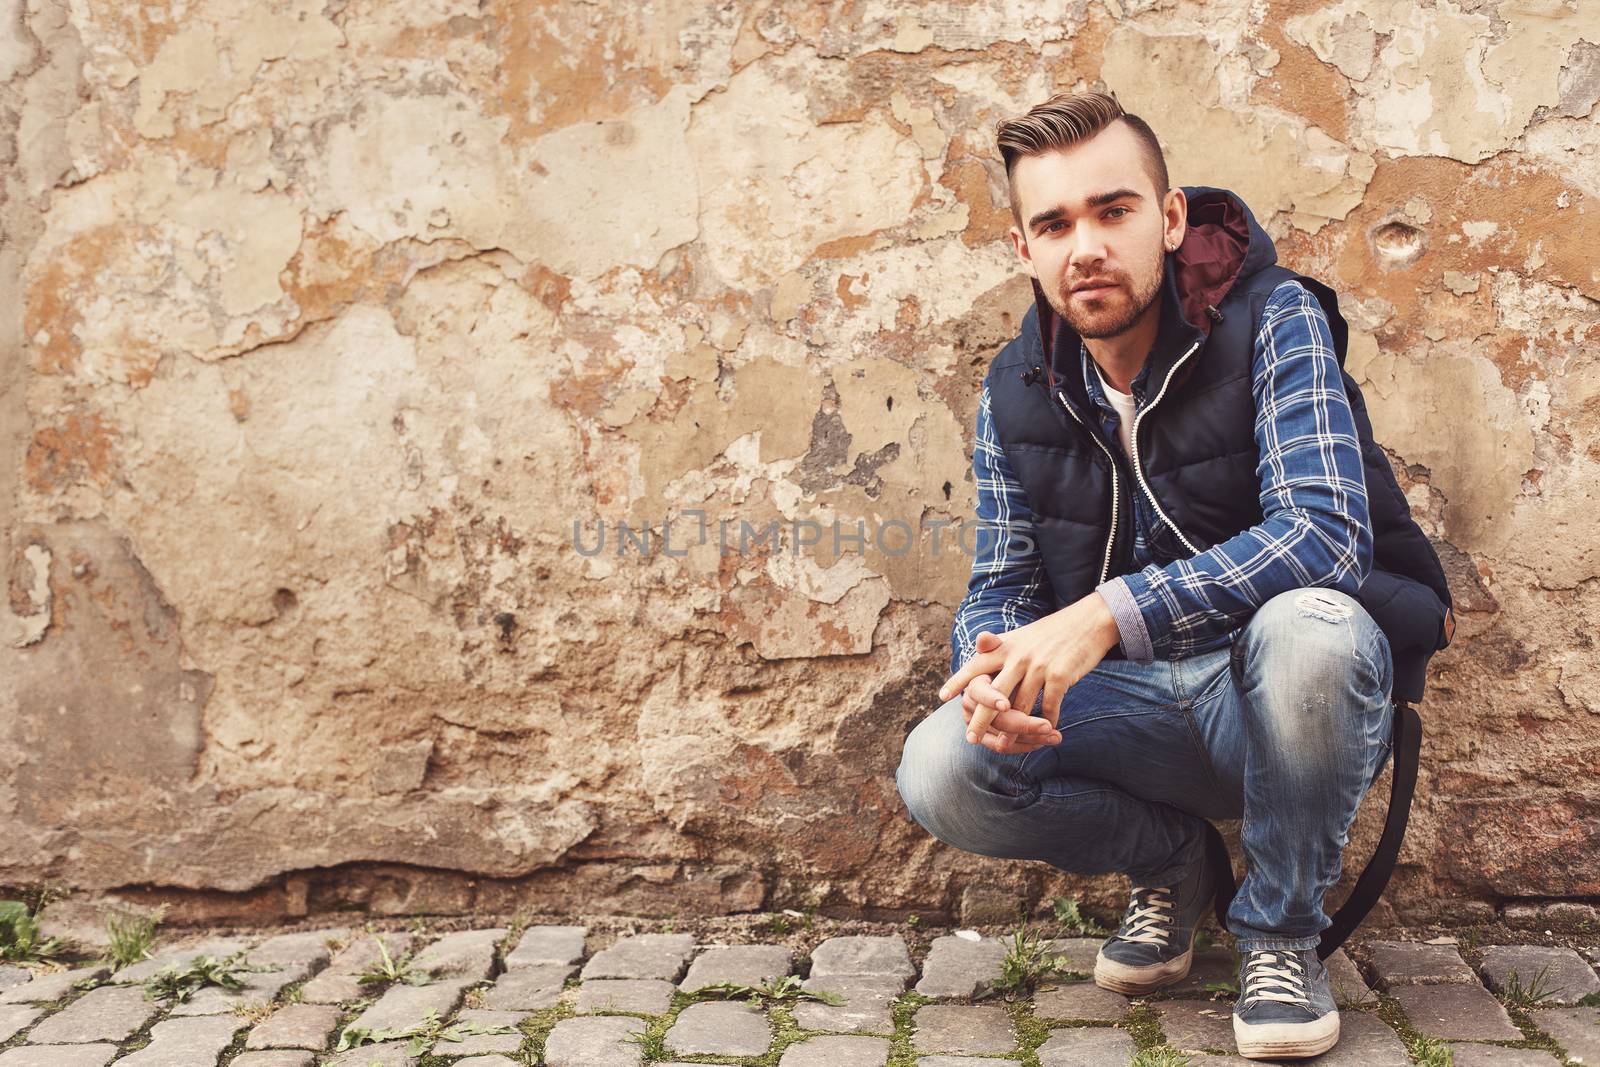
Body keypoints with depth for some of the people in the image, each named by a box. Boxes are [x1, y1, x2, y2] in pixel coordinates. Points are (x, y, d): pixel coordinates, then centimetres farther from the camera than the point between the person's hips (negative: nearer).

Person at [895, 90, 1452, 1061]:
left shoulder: (1271, 319, -13)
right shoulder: (1015, 395, 2)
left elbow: (1325, 531, -27)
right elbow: (1000, 587, 4)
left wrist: (1108, 614, -38)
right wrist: (994, 666, -23)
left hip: (1289, 691, -3)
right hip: (1135, 707, 4)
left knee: (1307, 624, -38)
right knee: (941, 772, -21)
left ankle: (1283, 931, -10)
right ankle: (1173, 862, 10)